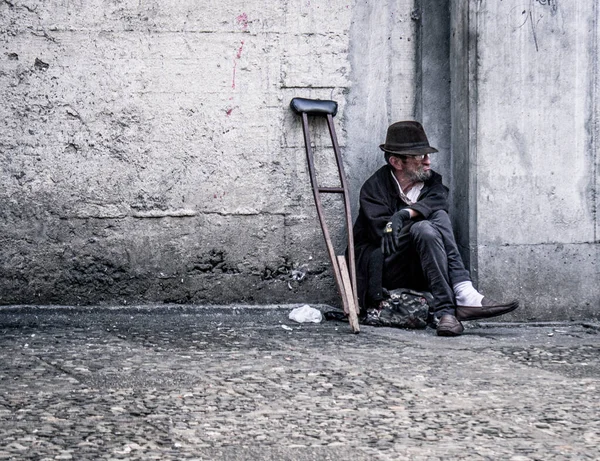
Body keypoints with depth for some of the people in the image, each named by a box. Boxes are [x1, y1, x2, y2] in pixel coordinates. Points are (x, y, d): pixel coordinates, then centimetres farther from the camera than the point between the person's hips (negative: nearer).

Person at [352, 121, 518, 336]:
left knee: (440, 215, -23)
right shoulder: (374, 187, -4)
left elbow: (437, 201, -16)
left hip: (418, 270, 4)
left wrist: (404, 214, -34)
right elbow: (384, 237, -16)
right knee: (425, 228, -31)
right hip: (386, 269, -4)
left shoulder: (432, 181, 9)